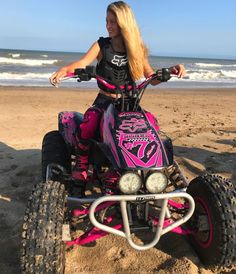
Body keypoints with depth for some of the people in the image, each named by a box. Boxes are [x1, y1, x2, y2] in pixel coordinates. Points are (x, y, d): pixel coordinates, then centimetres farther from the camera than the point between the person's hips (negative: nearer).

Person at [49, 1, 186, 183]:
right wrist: (64, 70, -33)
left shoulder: (136, 49, 8)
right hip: (105, 100, -1)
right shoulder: (102, 45, 4)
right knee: (88, 123, -31)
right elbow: (82, 63, -12)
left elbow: (152, 78, 6)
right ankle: (81, 164, -10)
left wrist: (170, 71, -13)